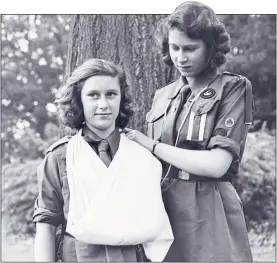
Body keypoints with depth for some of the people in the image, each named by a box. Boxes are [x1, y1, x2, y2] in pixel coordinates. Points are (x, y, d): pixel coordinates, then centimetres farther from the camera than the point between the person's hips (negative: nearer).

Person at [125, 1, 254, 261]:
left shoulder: (232, 89, -4)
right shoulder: (163, 96, 12)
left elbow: (217, 165, -15)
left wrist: (152, 145, -10)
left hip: (208, 215, -5)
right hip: (162, 210, 5)